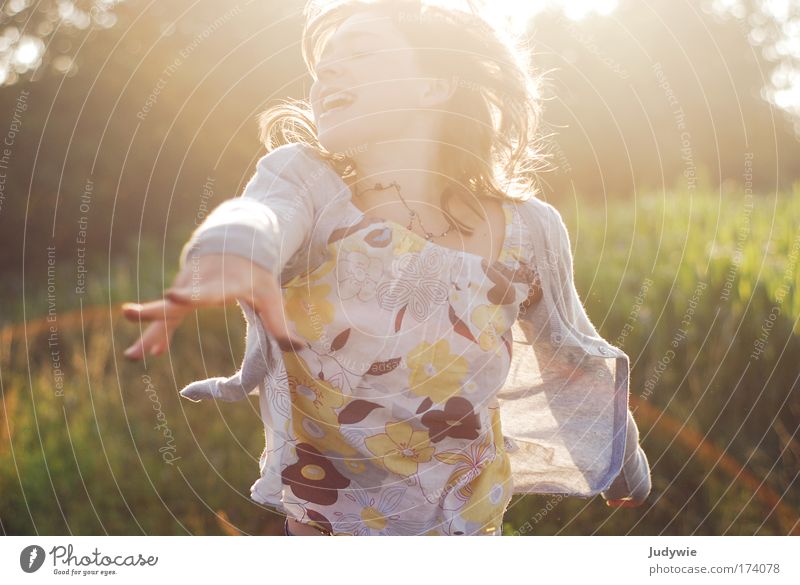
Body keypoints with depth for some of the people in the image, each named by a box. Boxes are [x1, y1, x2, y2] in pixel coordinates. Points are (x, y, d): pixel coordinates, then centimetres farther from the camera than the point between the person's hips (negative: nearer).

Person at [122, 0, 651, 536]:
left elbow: (576, 359, 4)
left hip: (465, 522, 1)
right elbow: (260, 214, -42)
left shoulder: (527, 229, -13)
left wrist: (625, 459, 19)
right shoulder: (304, 179, -17)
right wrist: (231, 253, -65)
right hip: (317, 521, -1)